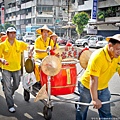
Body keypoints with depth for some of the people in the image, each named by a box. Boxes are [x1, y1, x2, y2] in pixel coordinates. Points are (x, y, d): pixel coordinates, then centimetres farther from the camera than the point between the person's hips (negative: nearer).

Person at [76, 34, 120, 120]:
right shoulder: (98, 56, -31)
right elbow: (94, 79, -31)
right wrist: (95, 99, -30)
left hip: (103, 88, 5)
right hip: (87, 86, -4)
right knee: (82, 110, 16)